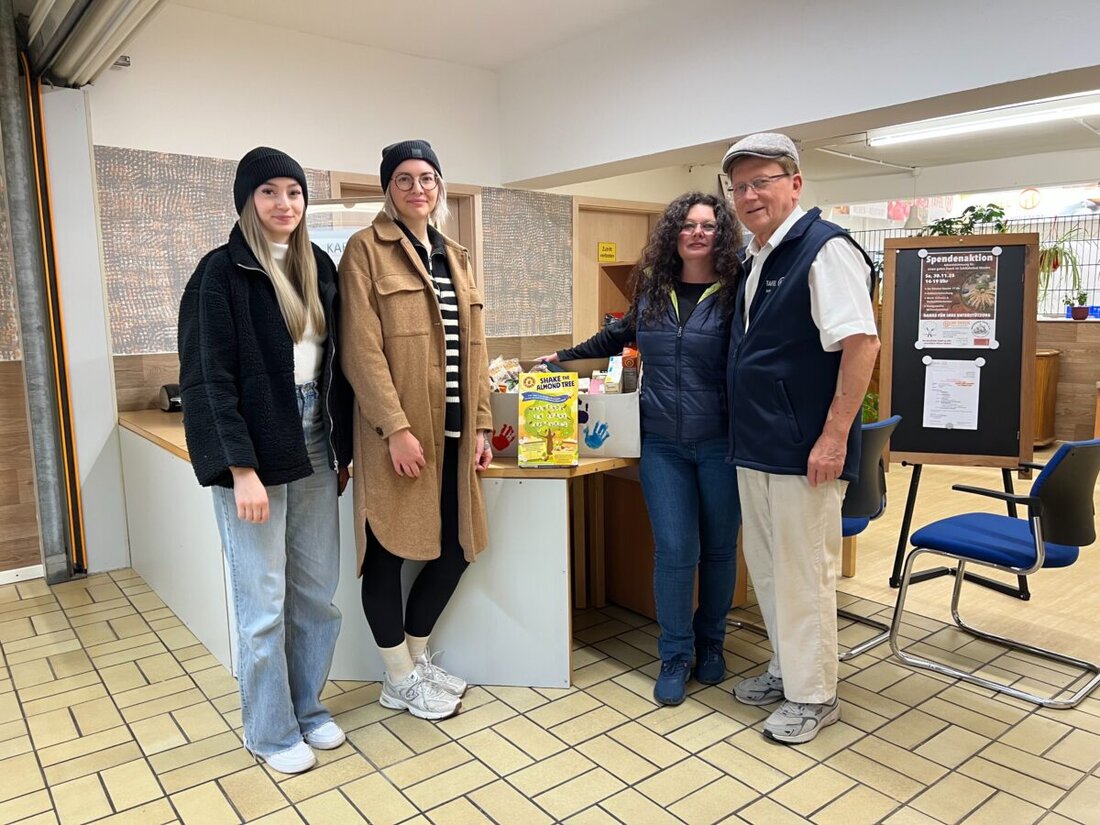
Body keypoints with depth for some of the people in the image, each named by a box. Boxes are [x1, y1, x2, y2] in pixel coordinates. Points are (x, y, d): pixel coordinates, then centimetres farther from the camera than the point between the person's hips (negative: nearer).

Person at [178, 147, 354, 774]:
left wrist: (344, 446, 10)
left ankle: (309, 706, 32)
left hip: (314, 446, 6)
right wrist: (242, 469, -17)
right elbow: (210, 379, -11)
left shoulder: (319, 266, 10)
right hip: (255, 452, -5)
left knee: (317, 591, 12)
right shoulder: (222, 273, -7)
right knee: (264, 601, 5)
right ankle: (270, 731, 24)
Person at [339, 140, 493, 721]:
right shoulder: (366, 249, -4)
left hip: (451, 432, 7)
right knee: (388, 552, 5)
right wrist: (396, 428, -19)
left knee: (455, 547, 11)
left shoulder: (455, 257, 17)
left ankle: (416, 655, 33)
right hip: (398, 433, -6)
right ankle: (400, 678, 24)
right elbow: (362, 348, -12)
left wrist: (481, 424, 10)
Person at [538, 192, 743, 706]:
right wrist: (565, 358, 31)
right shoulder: (652, 293, 8)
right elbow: (617, 337, 25)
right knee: (674, 551, -1)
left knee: (718, 549, 11)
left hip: (719, 445, -2)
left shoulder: (733, 296, -4)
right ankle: (674, 657, 16)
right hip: (662, 445, 2)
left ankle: (710, 644, 32)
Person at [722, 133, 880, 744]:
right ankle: (787, 669, 36)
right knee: (766, 567, 18)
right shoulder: (757, 257, 14)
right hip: (755, 446, 9)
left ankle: (814, 696, 20)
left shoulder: (824, 248, -13)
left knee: (803, 573, 3)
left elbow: (861, 343, -20)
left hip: (803, 451, -9)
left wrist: (834, 437, -23)